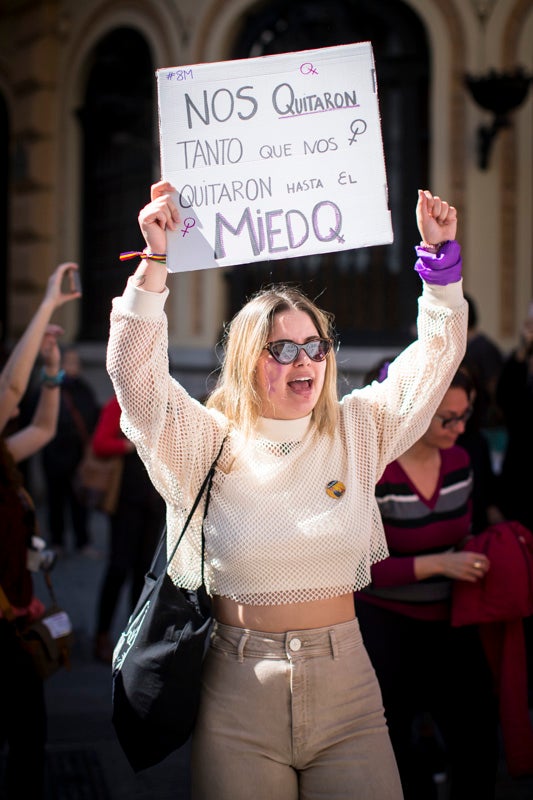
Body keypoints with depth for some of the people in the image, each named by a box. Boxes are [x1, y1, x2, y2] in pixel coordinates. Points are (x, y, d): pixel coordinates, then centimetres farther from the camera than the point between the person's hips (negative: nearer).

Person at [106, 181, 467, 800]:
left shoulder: (356, 431, 6)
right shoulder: (210, 443, -1)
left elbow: (436, 354, 8)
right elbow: (136, 373, -13)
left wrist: (439, 255, -1)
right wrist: (154, 263, -20)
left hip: (346, 685, 2)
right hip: (240, 696, -2)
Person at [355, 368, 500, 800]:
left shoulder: (460, 461, 3)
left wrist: (480, 553, -4)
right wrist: (436, 564, -22)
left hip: (450, 623, 5)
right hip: (387, 626, -5)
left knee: (478, 741, 2)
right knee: (394, 757, 4)